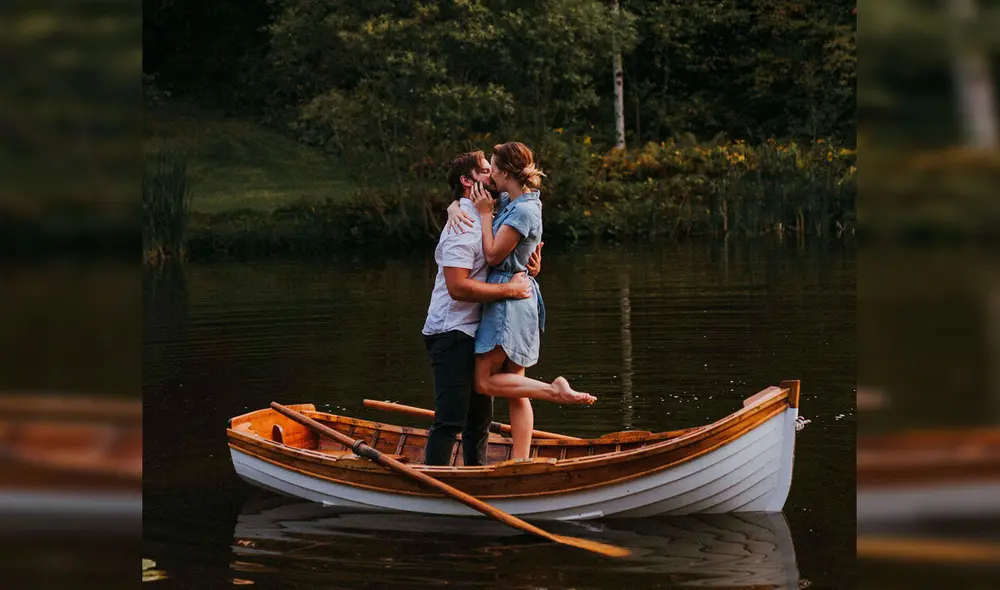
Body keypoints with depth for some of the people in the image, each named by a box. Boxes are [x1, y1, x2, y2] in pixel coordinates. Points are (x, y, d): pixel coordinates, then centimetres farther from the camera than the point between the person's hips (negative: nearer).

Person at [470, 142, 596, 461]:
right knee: (514, 389, 8)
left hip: (510, 300, -10)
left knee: (485, 381, -6)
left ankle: (556, 390, -11)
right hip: (513, 301, 10)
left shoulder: (523, 210, -17)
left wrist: (485, 213, -10)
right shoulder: (511, 201, 11)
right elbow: (468, 201, 26)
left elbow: (493, 255, -16)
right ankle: (520, 461, 9)